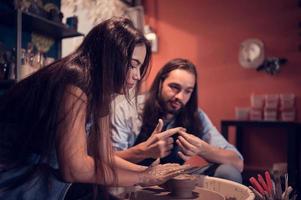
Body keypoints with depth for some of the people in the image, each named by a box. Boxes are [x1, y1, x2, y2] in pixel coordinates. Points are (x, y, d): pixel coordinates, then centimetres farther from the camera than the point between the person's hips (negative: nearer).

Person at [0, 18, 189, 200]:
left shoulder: (99, 91, 3)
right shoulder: (75, 81, -24)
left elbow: (103, 157, 5)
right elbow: (74, 167, -28)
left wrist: (148, 171, -4)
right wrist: (142, 178, -18)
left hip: (48, 179, 7)